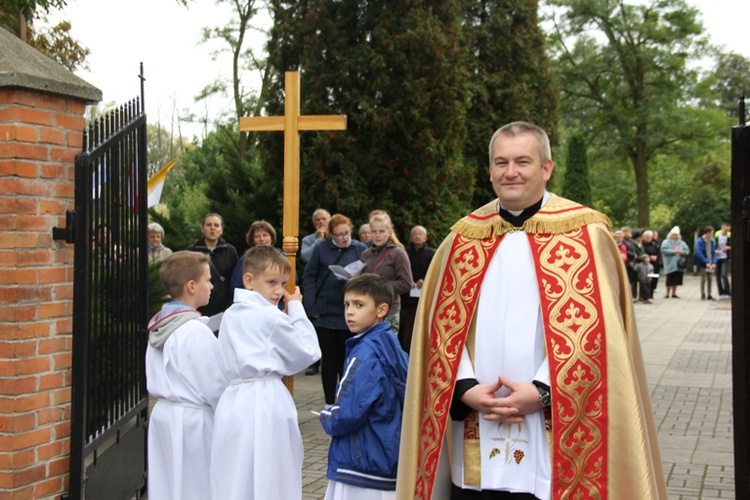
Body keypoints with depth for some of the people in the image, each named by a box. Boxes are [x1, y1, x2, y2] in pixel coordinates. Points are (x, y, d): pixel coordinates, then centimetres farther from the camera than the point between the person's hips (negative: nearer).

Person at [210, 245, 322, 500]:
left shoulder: (230, 315, 10)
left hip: (234, 401, 7)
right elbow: (308, 353, -1)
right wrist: (296, 308, 5)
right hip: (266, 405, -7)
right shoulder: (271, 317, -11)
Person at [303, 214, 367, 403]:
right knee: (328, 359, 8)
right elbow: (309, 277, 0)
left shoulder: (361, 250, 0)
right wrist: (311, 307, -8)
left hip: (349, 316, 0)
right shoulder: (321, 249, 0)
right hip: (324, 315, 0)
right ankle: (329, 404, 17)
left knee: (346, 360, 9)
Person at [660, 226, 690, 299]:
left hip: (679, 264, 5)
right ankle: (667, 293, 4)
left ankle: (674, 293, 15)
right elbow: (664, 250, -13)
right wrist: (673, 252, -19)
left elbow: (687, 250, 11)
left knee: (677, 279, 6)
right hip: (670, 264, -5)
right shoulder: (666, 242, 2)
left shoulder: (681, 243, 17)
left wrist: (682, 252, -11)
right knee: (670, 279, -6)